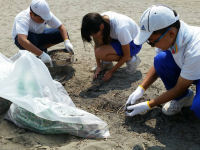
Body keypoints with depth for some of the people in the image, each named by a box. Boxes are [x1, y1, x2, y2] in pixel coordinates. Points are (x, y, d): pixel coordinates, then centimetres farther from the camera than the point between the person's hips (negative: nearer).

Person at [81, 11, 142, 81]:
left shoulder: (120, 28, -38)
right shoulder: (100, 20, -19)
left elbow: (126, 56, -25)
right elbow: (97, 45, -3)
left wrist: (111, 71, -17)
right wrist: (98, 66, -5)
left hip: (134, 44, -6)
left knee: (100, 53, -27)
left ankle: (131, 60, -7)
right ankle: (107, 63, 3)